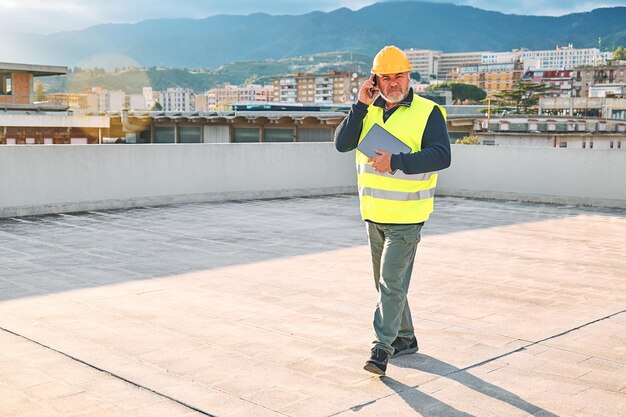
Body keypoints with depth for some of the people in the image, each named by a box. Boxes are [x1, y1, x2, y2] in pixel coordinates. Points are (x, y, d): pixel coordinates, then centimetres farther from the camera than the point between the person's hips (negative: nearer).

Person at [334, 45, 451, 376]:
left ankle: (382, 347, -4)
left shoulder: (428, 112, -7)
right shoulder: (368, 111, 8)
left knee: (392, 281, -10)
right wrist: (360, 105, -12)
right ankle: (405, 338, 30)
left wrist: (396, 162, -27)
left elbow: (441, 156, -19)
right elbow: (341, 143, -4)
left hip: (406, 216, -6)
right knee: (386, 281, 15)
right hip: (373, 214, 6)